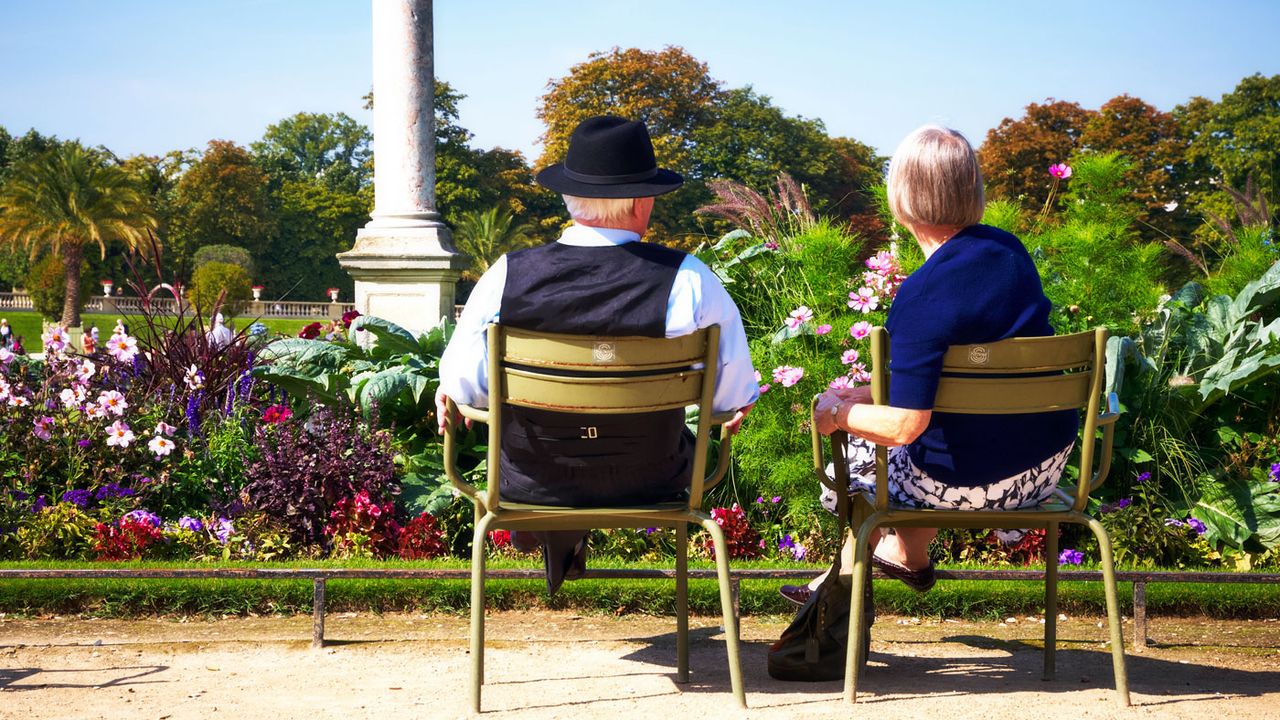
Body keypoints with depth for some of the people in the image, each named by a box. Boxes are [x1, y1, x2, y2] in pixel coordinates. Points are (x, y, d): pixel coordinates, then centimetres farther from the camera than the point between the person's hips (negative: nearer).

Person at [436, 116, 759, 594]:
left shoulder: (507, 276, -18)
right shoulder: (688, 281, -20)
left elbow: (465, 383, -8)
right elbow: (735, 396, -10)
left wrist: (448, 393, 16)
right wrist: (737, 400, 14)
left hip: (531, 483, 1)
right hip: (649, 482, -1)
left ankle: (558, 540, 55)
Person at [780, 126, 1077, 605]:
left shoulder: (922, 296, -26)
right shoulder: (1010, 250, -2)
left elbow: (904, 426, -25)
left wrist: (837, 413, -6)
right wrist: (876, 390, 11)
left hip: (971, 487, -7)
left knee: (862, 445, 22)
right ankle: (907, 554, 46)